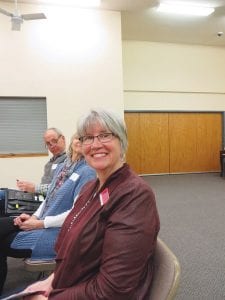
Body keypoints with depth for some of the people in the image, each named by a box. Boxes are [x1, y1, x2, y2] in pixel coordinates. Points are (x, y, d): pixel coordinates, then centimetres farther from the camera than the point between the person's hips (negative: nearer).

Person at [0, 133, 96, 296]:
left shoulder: (87, 172, -15)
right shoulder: (62, 166, 12)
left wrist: (40, 223, -16)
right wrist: (34, 216, -2)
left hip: (61, 232, -8)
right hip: (42, 223, 8)